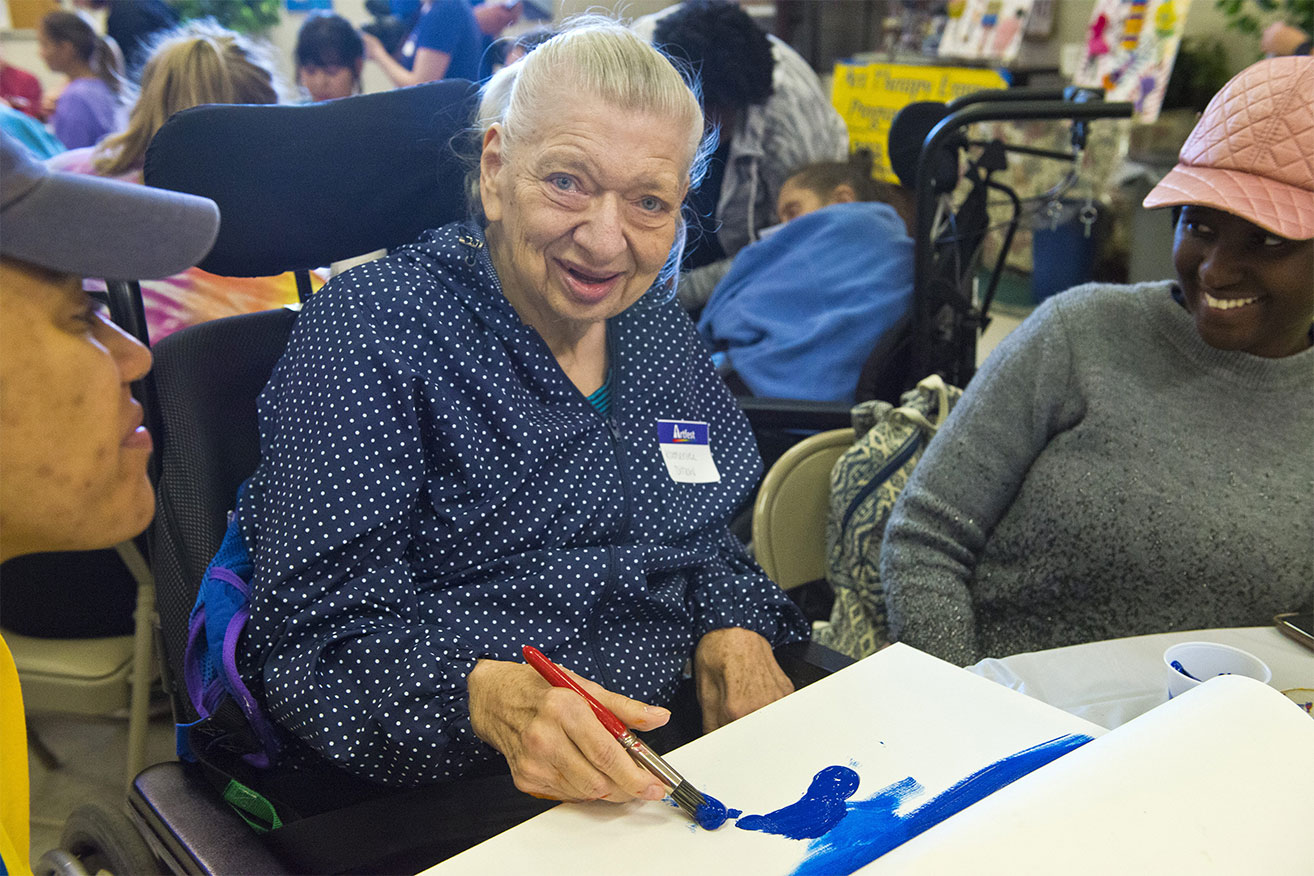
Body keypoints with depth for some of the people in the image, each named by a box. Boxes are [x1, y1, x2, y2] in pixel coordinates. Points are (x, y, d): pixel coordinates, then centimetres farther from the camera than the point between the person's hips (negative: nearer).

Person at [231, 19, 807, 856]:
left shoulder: (659, 327, 10)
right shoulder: (370, 329, -10)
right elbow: (323, 630, -15)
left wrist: (735, 638, -3)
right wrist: (489, 698, -33)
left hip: (664, 766, 6)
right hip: (434, 789, -5)